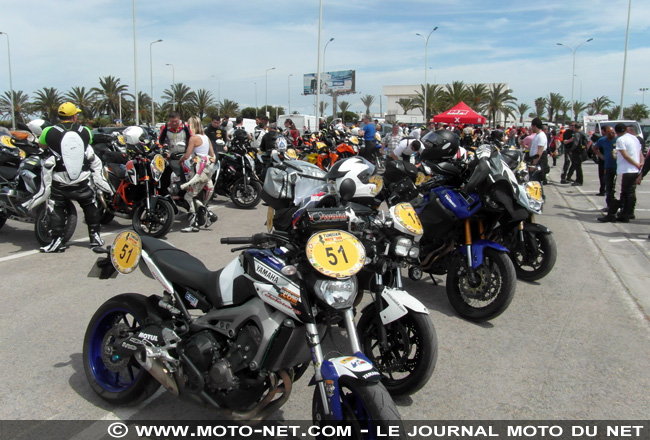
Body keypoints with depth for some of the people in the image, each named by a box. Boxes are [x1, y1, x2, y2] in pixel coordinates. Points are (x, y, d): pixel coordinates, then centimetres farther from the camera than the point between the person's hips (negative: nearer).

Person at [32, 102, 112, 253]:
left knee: (57, 209, 10)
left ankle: (57, 240, 7)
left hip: (59, 183, -1)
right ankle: (95, 236, 20)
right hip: (82, 181, 1)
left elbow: (41, 145, 10)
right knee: (90, 206, 17)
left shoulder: (49, 132, -7)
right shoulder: (85, 131, -2)